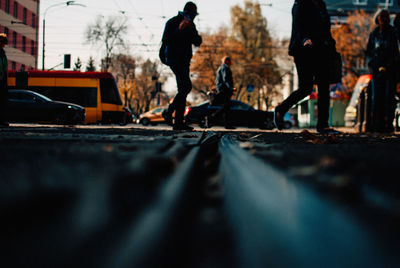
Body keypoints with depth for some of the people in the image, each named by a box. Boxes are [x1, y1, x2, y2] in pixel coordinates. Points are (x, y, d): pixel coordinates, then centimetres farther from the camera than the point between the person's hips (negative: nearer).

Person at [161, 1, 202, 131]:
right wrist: (179, 30, -25)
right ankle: (169, 112, -11)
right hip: (174, 58, -8)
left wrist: (192, 31, -8)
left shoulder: (191, 25, 15)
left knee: (182, 89, 4)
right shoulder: (172, 22, -6)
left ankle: (179, 122, 4)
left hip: (184, 60, 8)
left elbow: (198, 43, 11)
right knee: (186, 86, -20)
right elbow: (165, 40, -15)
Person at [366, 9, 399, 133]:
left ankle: (389, 123, -5)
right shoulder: (373, 34, 12)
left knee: (389, 96, -6)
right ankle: (377, 124, 0)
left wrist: (386, 67, -10)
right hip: (377, 69, 3)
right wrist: (372, 65, 0)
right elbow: (368, 52, 15)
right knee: (376, 96, -3)